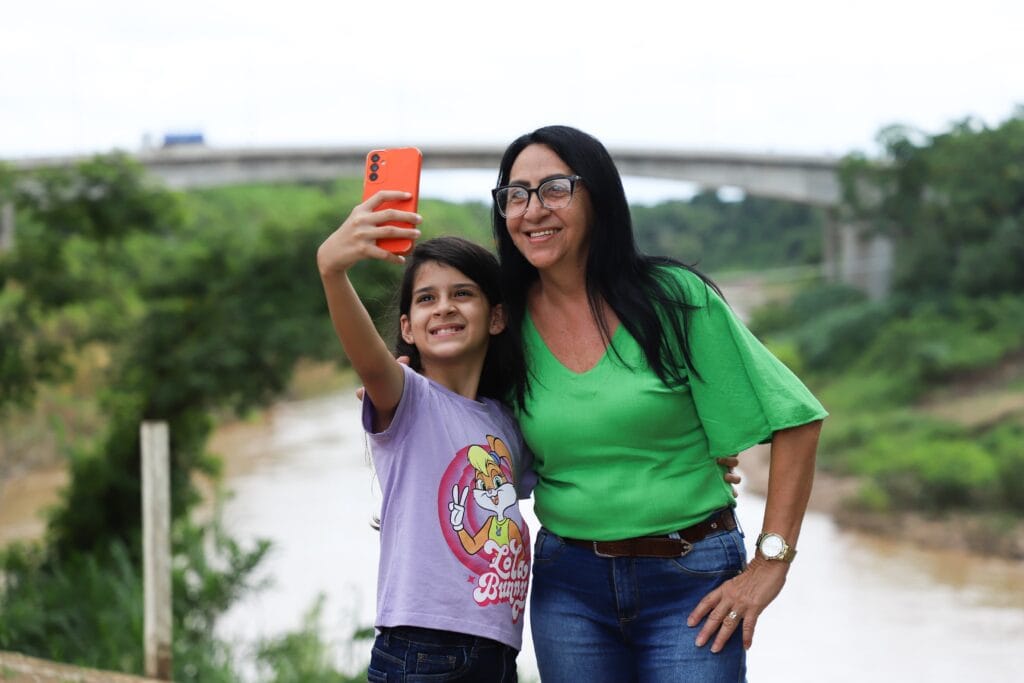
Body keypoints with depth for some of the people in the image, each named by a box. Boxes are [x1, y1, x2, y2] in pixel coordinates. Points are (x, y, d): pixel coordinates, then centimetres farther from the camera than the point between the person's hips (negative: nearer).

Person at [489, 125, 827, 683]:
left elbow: (794, 423, -7)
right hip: (568, 585, 3)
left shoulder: (673, 299, -8)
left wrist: (770, 564, -10)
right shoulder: (511, 323, 1)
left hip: (691, 580, -3)